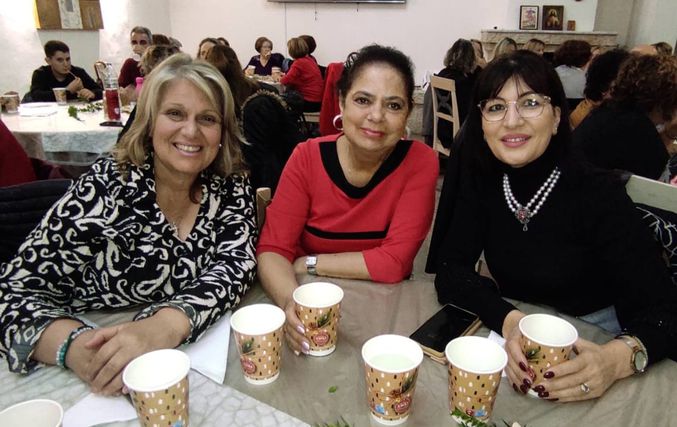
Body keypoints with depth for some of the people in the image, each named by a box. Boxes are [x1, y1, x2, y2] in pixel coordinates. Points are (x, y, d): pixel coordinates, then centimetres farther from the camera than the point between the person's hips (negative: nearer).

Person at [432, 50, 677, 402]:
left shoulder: (599, 195, -15)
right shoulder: (482, 181, -5)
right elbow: (450, 269, -11)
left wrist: (619, 356, -38)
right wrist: (509, 321, -29)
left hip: (588, 342, -2)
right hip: (510, 335, 2)